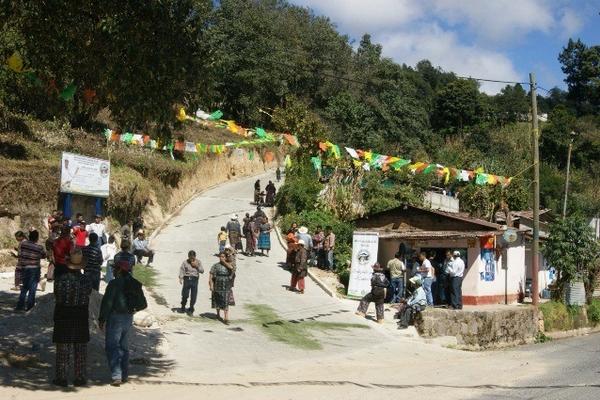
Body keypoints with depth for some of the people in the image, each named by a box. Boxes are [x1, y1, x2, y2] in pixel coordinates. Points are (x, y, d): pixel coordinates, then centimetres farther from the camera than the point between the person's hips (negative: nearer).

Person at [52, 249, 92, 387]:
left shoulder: (60, 280, -15)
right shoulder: (86, 280, -9)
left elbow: (56, 296, -3)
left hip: (62, 317, -2)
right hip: (81, 318, 2)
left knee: (63, 349, 7)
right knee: (80, 349, 11)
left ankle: (61, 378, 11)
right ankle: (80, 378, 16)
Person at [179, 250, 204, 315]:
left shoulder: (198, 262, 7)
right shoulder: (185, 262, 2)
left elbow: (202, 271, 3)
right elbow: (181, 270, -4)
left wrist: (197, 266, -11)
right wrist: (180, 278, -18)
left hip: (195, 280, 1)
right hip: (187, 279, -1)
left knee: (193, 296, 1)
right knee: (185, 295, 1)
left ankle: (191, 309, 15)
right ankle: (183, 308, 24)